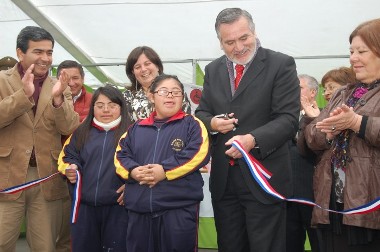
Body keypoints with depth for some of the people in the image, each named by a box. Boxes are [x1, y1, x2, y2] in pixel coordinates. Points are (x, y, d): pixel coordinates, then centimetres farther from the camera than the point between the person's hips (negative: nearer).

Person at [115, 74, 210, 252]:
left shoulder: (191, 124, 3)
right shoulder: (137, 128, 16)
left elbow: (199, 153, -11)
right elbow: (121, 154, 12)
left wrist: (165, 171, -17)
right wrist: (133, 171, -11)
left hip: (180, 208, -4)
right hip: (139, 209, 4)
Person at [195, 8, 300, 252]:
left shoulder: (281, 64, -6)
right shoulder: (213, 70, 11)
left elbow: (288, 119, -13)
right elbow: (201, 113, 14)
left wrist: (253, 140, -29)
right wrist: (212, 123, -9)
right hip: (223, 179, 5)